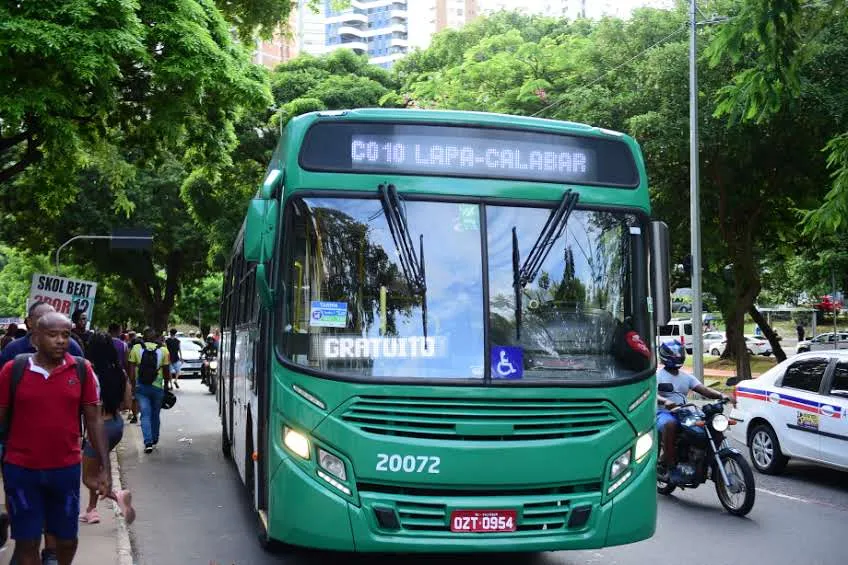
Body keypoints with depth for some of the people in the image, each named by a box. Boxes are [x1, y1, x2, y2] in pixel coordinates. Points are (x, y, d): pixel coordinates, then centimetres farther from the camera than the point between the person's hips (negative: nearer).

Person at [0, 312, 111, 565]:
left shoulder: (82, 369, -3)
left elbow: (93, 420, 2)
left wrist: (104, 467, -1)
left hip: (67, 469, 2)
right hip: (21, 470, -1)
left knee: (67, 538, 15)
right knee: (26, 542, 7)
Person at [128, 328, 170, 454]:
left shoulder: (136, 349, -2)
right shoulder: (163, 350, -2)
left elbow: (132, 370, -3)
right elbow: (166, 372, 2)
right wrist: (166, 386, 14)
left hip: (141, 387, -1)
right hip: (157, 387, 1)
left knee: (145, 415, -1)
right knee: (155, 415, 16)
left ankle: (148, 442, -15)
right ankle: (154, 440, 28)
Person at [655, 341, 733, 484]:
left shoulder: (686, 376, 18)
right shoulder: (658, 375, 0)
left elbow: (703, 389, 6)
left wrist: (720, 395, -13)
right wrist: (665, 401, -40)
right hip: (664, 413, -6)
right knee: (670, 425, -41)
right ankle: (671, 467, -33)